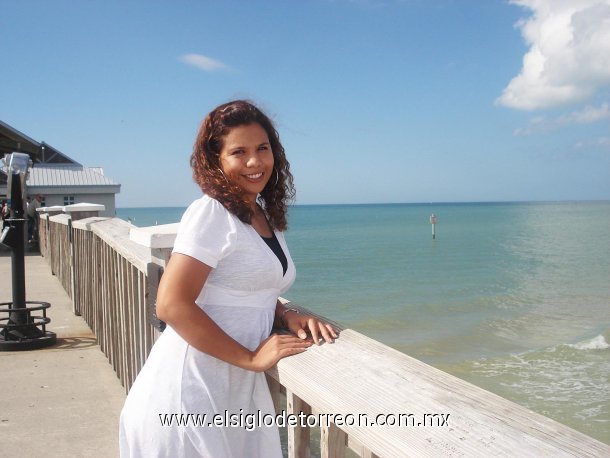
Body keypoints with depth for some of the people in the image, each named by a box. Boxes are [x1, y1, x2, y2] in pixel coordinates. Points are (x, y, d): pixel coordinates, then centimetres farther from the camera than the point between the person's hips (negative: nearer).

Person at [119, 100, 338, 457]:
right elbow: (171, 305, -22)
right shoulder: (211, 212, -14)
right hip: (191, 391, -7)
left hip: (238, 390, 7)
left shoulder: (267, 214, 9)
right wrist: (251, 357, -19)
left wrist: (287, 316, -1)